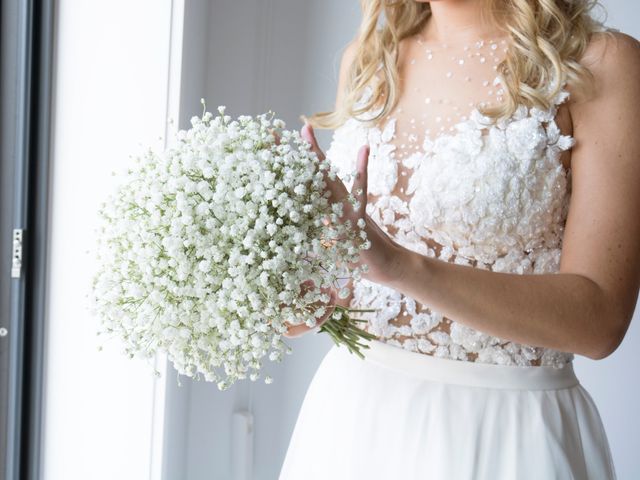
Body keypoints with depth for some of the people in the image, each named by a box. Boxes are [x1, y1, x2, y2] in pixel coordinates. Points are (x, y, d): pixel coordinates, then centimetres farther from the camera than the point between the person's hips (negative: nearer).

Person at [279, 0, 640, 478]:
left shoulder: (599, 64, -11)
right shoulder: (365, 59, 4)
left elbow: (599, 317, -19)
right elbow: (354, 265, 10)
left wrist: (402, 266, -30)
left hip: (501, 429, -4)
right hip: (350, 408, 5)